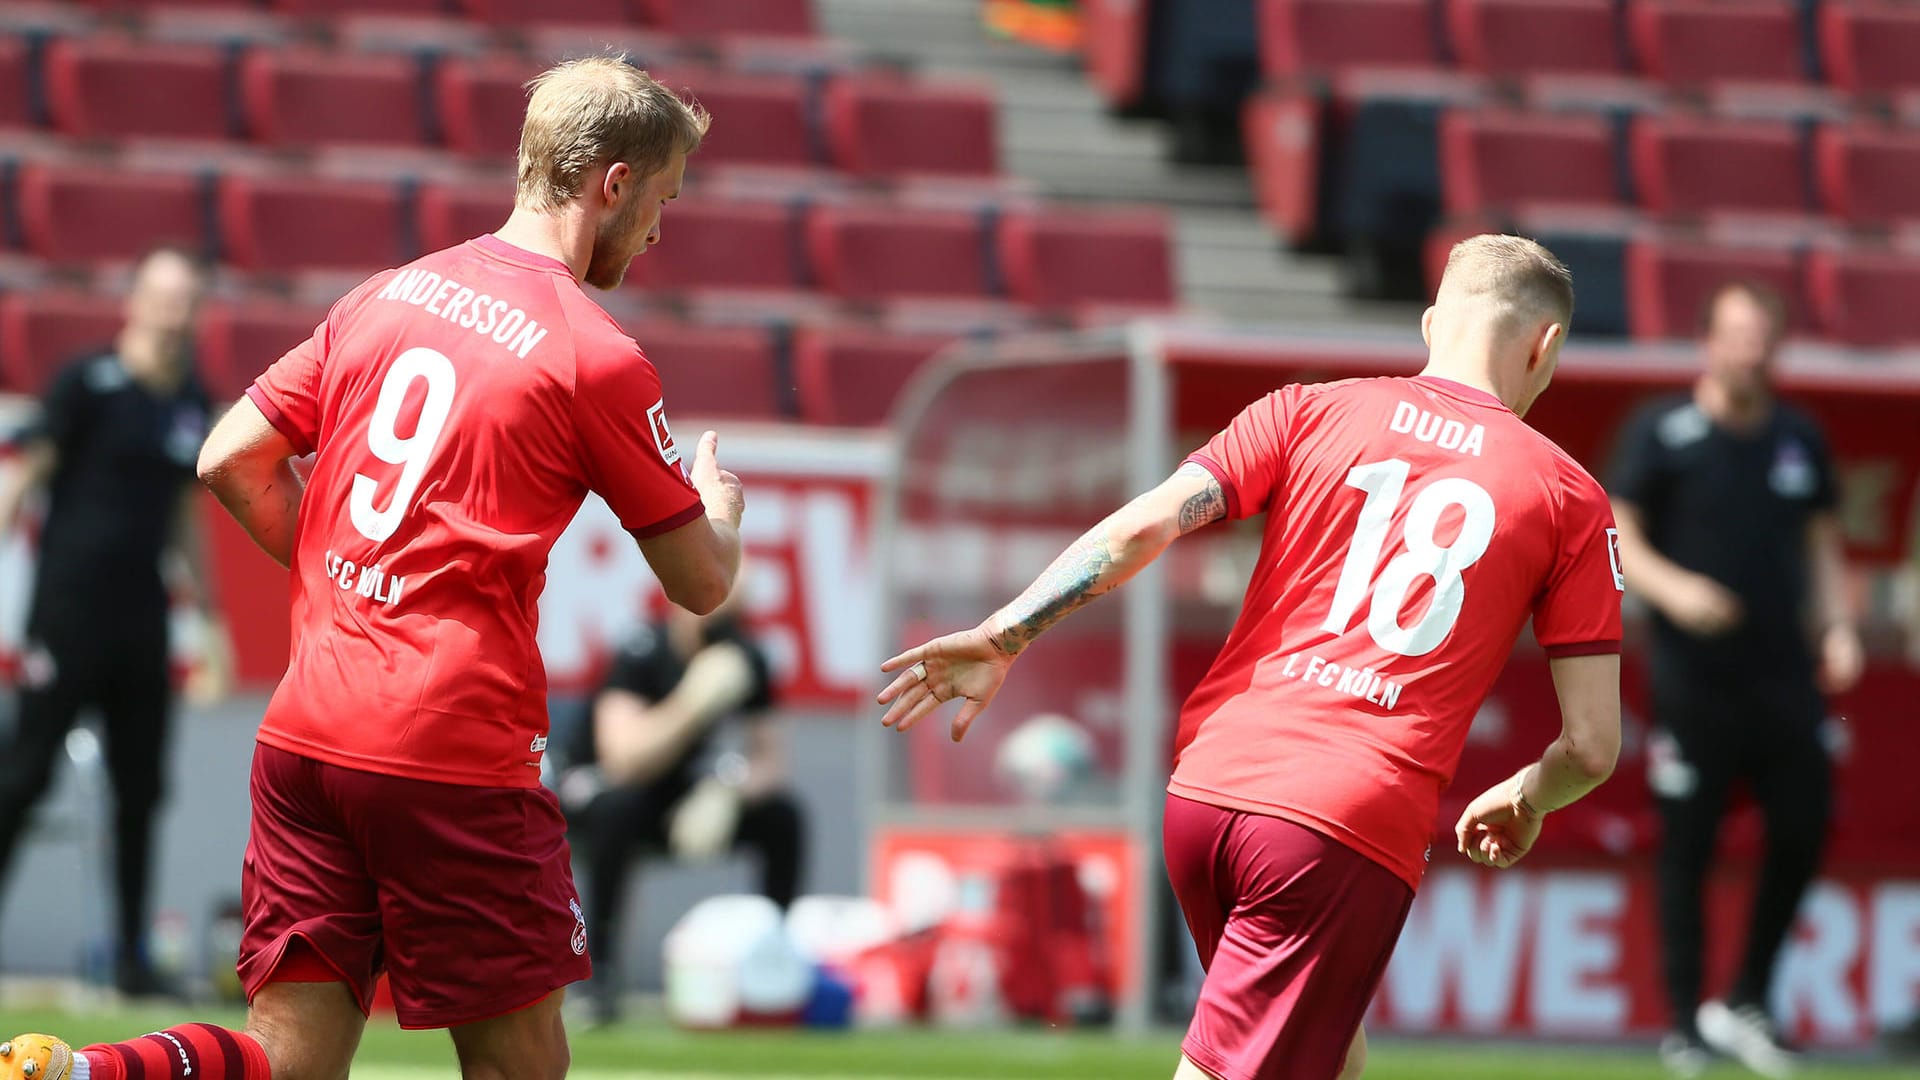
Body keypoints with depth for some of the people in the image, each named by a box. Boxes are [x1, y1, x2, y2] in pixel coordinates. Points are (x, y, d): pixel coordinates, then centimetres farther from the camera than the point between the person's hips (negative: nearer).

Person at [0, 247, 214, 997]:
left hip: (143, 624, 6)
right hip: (68, 614, -6)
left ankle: (132, 955, 12)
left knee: (140, 789, 7)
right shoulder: (88, 384, -5)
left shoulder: (193, 403, 13)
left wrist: (196, 591, 22)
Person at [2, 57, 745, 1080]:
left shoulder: (382, 296, 12)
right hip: (456, 751, -6)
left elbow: (231, 463, 13)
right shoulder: (598, 358, -6)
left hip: (304, 729, 6)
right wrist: (720, 503, 24)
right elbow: (701, 582, 1)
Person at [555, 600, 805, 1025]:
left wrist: (724, 794, -29)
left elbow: (769, 760, -8)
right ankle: (599, 969, -29)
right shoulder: (641, 652, -25)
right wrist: (693, 705, -47)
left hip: (681, 795, 5)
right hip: (593, 783, -5)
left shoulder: (745, 658, -10)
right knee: (618, 807, -39)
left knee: (782, 815, -17)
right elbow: (623, 760, -36)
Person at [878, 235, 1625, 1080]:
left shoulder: (1309, 413, 12)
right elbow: (1591, 745, 6)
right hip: (1356, 831, -4)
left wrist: (1001, 638, 1)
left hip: (1202, 789, 4)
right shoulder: (1569, 498, 8)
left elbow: (1143, 526, -1)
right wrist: (1523, 803, 27)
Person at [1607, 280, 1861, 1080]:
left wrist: (1836, 626, 3)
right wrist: (1671, 589, -23)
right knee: (1687, 848, -1)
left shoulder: (1799, 439, 10)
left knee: (1803, 831, 1)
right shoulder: (1661, 433, -3)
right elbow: (1617, 536, -5)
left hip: (1783, 676, 4)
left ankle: (1745, 1005, 17)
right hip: (1693, 676, -4)